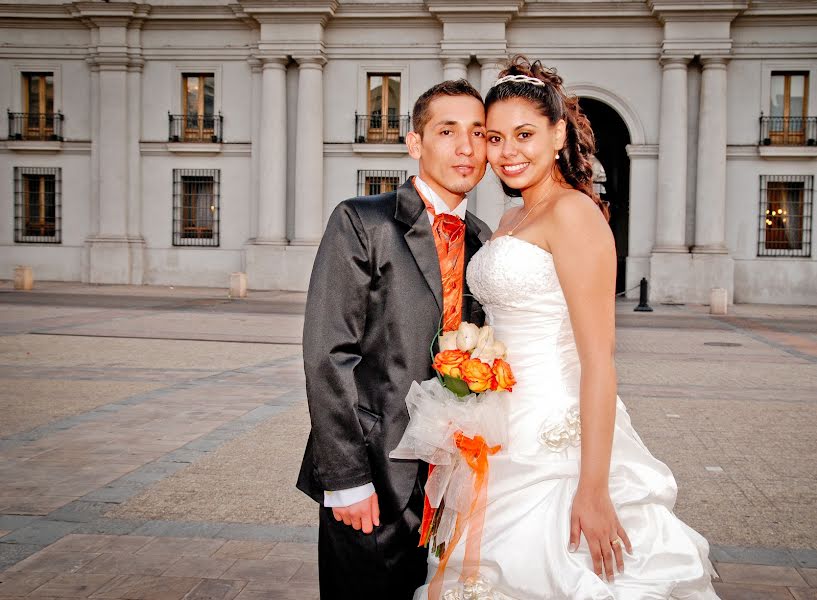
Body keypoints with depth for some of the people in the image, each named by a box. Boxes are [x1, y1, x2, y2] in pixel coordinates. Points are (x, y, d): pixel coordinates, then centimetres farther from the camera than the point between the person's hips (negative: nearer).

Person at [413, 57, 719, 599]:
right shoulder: (512, 220, 13)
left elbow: (598, 359, -19)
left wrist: (593, 490, -22)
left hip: (557, 443, -8)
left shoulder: (573, 212, -13)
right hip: (510, 441, 9)